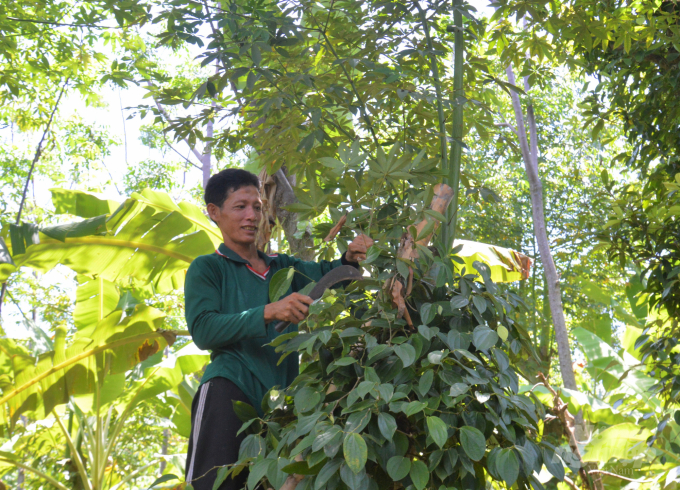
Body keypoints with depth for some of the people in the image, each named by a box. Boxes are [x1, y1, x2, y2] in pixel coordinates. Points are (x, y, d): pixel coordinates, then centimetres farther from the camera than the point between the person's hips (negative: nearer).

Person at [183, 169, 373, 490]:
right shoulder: (207, 268, 6)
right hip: (229, 389, -5)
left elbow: (325, 274, 8)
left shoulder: (280, 267, 23)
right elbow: (203, 330, -9)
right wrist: (268, 313, -20)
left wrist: (350, 259, -15)